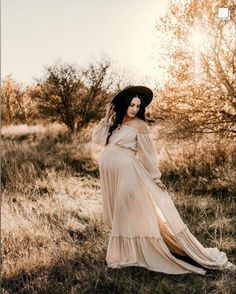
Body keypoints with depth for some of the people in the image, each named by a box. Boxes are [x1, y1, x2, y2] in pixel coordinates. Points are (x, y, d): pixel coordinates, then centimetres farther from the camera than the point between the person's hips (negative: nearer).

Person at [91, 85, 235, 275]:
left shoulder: (139, 126, -6)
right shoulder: (115, 122, 11)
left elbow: (147, 155, -5)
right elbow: (98, 139, 7)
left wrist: (156, 179, -3)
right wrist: (106, 119, -2)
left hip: (126, 173, -6)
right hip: (110, 174, 7)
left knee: (128, 212, -2)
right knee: (117, 215, 12)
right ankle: (123, 252, 23)